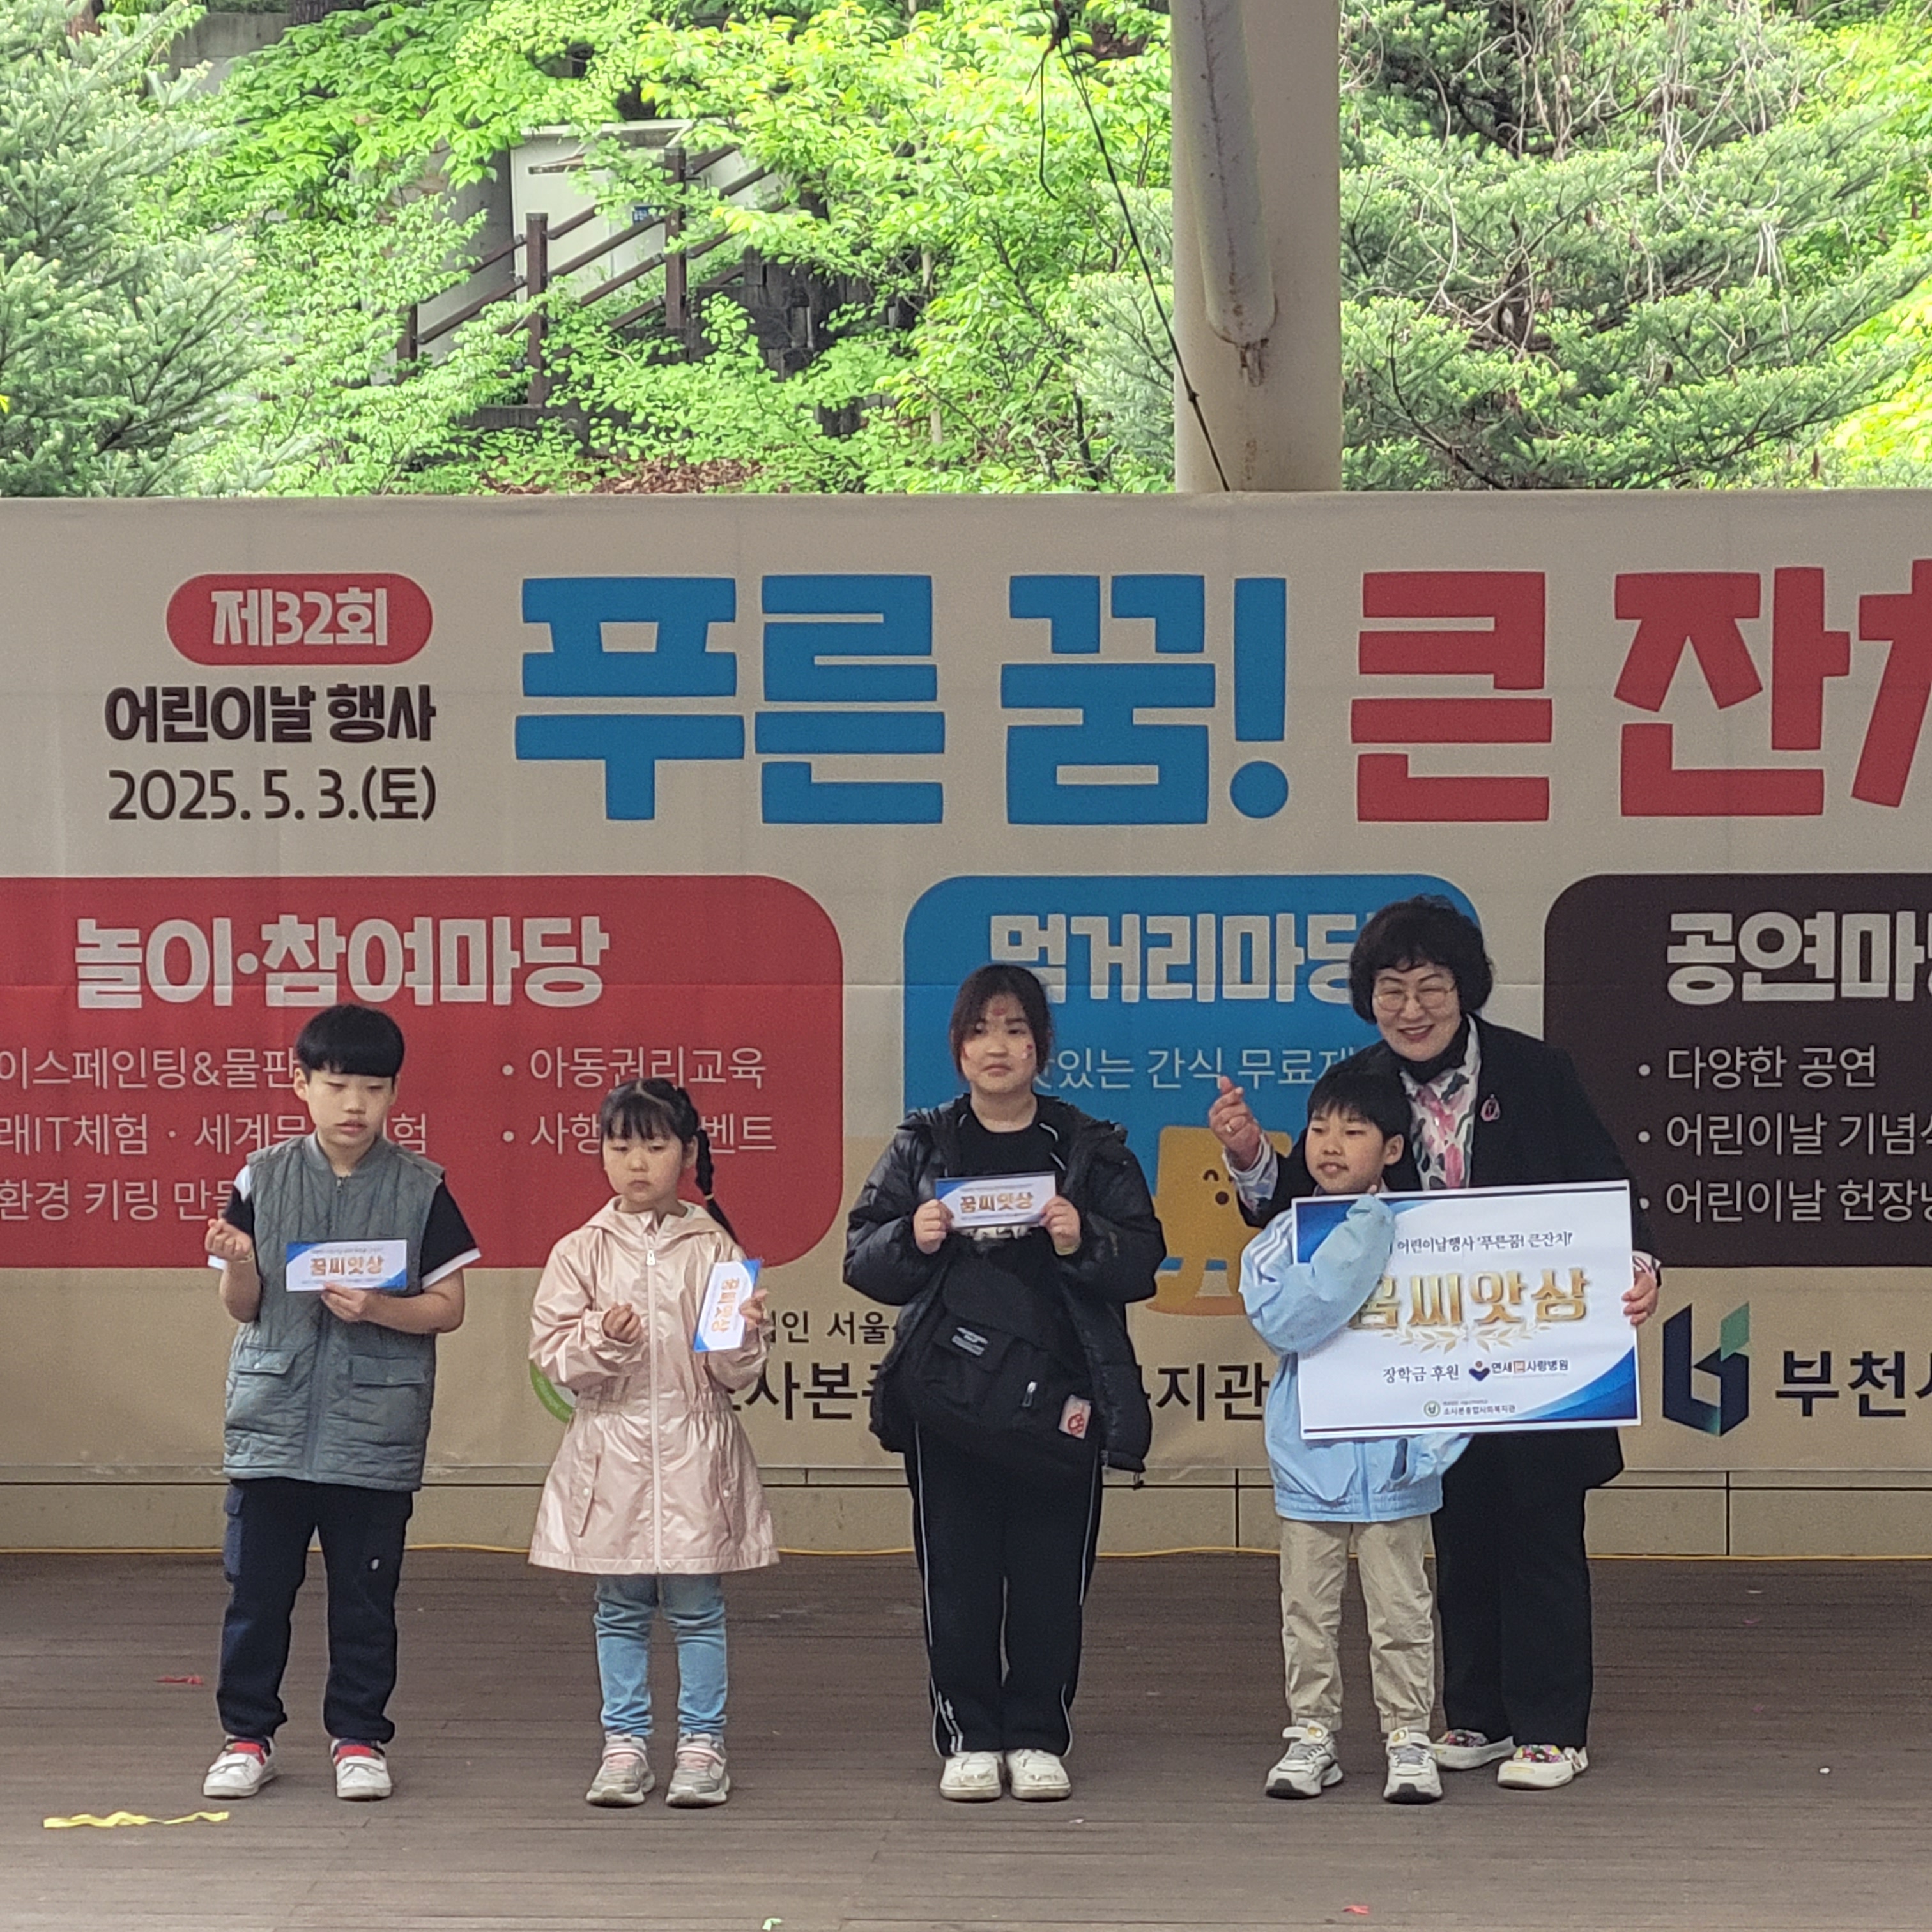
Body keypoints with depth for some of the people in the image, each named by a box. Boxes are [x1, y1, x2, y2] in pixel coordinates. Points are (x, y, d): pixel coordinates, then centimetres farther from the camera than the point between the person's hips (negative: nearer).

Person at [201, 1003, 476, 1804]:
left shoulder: (422, 1189, 0)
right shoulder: (262, 1179, 4)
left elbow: (448, 1308, 0)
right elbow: (243, 1306, 7)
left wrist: (380, 1309, -17)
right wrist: (239, 1265, -14)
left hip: (375, 1431, -1)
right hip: (272, 1421, 1)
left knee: (365, 1595, 5)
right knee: (257, 1588, 4)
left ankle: (359, 1737, 16)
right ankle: (247, 1735, 15)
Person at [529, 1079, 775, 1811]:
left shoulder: (714, 1250, 3)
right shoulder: (580, 1252, 4)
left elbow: (738, 1374, 3)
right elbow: (552, 1355, -1)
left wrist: (743, 1335, -18)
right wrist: (602, 1340, -18)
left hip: (696, 1454, -1)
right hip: (609, 1453, 1)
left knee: (697, 1607, 3)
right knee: (620, 1610, 8)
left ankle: (701, 1743, 12)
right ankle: (624, 1743, 17)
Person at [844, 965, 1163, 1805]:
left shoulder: (1091, 1149, 6)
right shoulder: (920, 1147, 9)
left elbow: (1142, 1261, 3)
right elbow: (862, 1259, 7)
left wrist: (1085, 1241, -15)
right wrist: (912, 1240, -12)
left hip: (1057, 1400, 0)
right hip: (945, 1397, 1)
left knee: (1051, 1579, 2)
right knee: (957, 1578, 3)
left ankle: (1038, 1738, 14)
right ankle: (968, 1739, 14)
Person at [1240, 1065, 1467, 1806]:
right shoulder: (1280, 1240, 1)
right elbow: (1283, 1323, -17)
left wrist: (1437, 1438, -11)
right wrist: (1358, 1242, -18)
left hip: (1391, 1460, -1)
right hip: (1309, 1458, 1)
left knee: (1400, 1610, 5)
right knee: (1308, 1611, 9)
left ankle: (1408, 1738, 15)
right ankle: (1311, 1737, 19)